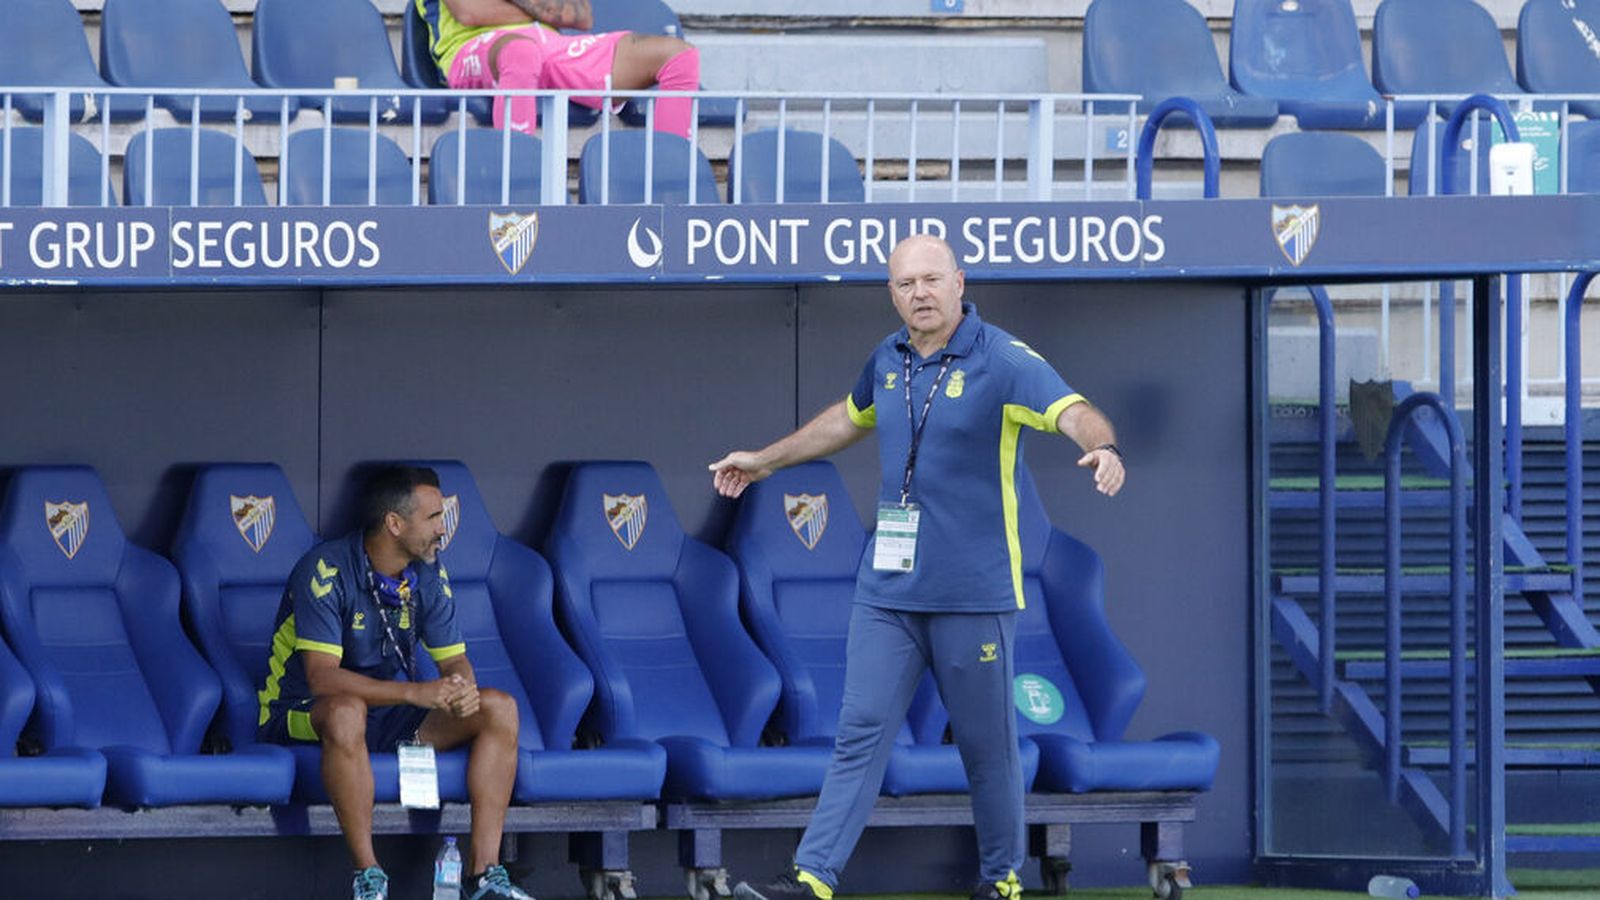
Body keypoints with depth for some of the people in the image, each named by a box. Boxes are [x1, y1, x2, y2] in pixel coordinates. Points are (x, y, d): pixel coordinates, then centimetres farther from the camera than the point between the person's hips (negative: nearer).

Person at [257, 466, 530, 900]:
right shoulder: (326, 571, -21)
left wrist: (462, 688, -24)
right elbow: (322, 677, -29)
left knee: (498, 709, -13)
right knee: (346, 712, -42)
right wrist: (416, 692, -38)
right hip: (304, 716, -6)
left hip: (394, 716, 6)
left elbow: (454, 659, 3)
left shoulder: (428, 573, 1)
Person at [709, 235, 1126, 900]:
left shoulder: (1002, 361, -10)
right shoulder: (888, 360, 10)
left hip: (974, 593, -5)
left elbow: (1072, 412, -25)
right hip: (887, 590, 5)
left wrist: (1102, 448, -48)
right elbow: (849, 419, 30)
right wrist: (766, 460, 39)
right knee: (861, 731, 0)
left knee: (987, 744, 5)